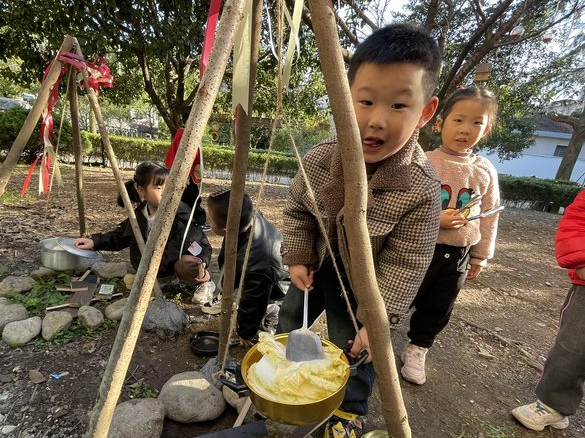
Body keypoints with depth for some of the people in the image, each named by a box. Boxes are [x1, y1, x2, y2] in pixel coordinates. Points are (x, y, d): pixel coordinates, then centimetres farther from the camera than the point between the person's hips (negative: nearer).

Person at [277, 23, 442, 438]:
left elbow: (404, 264, -24)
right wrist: (297, 257, -9)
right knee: (290, 322, 25)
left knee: (355, 350, 14)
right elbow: (297, 209, -5)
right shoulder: (318, 159, -22)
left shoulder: (422, 190, -31)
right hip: (315, 266, 4)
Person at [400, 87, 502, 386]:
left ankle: (416, 351, 43)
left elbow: (489, 218, 8)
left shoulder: (485, 172, 0)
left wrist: (481, 256, 11)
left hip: (458, 255, 5)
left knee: (437, 309, 20)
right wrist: (434, 218, -25)